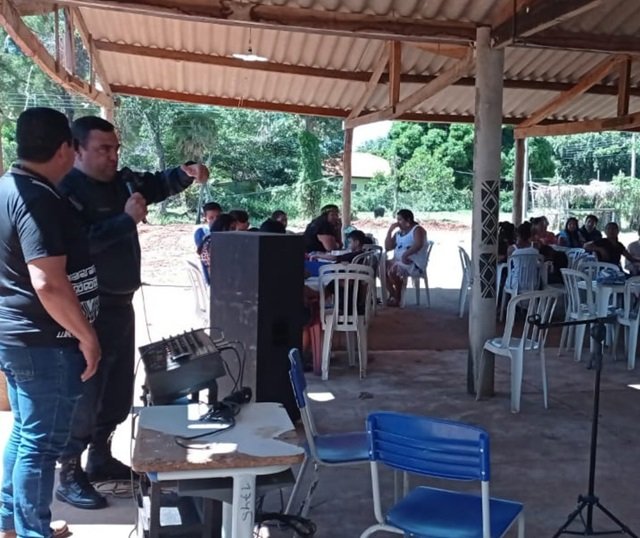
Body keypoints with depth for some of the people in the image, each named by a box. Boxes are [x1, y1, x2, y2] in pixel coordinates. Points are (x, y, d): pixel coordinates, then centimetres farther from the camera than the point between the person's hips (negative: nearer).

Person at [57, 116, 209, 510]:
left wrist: (187, 173, -4)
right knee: (85, 394, -2)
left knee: (119, 390, 17)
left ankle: (101, 457, 33)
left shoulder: (122, 180, 9)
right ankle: (69, 474, 12)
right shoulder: (67, 191, -16)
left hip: (121, 304, 9)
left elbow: (158, 184, 17)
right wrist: (127, 219, -25)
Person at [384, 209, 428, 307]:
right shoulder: (398, 233, 18)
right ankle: (393, 295, -4)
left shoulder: (417, 229, -5)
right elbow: (388, 247, 13)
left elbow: (418, 244, -24)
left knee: (393, 270, -31)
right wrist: (390, 230, 6)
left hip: (415, 264, -8)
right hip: (398, 262, 9)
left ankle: (397, 298, -14)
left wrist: (405, 255, -34)